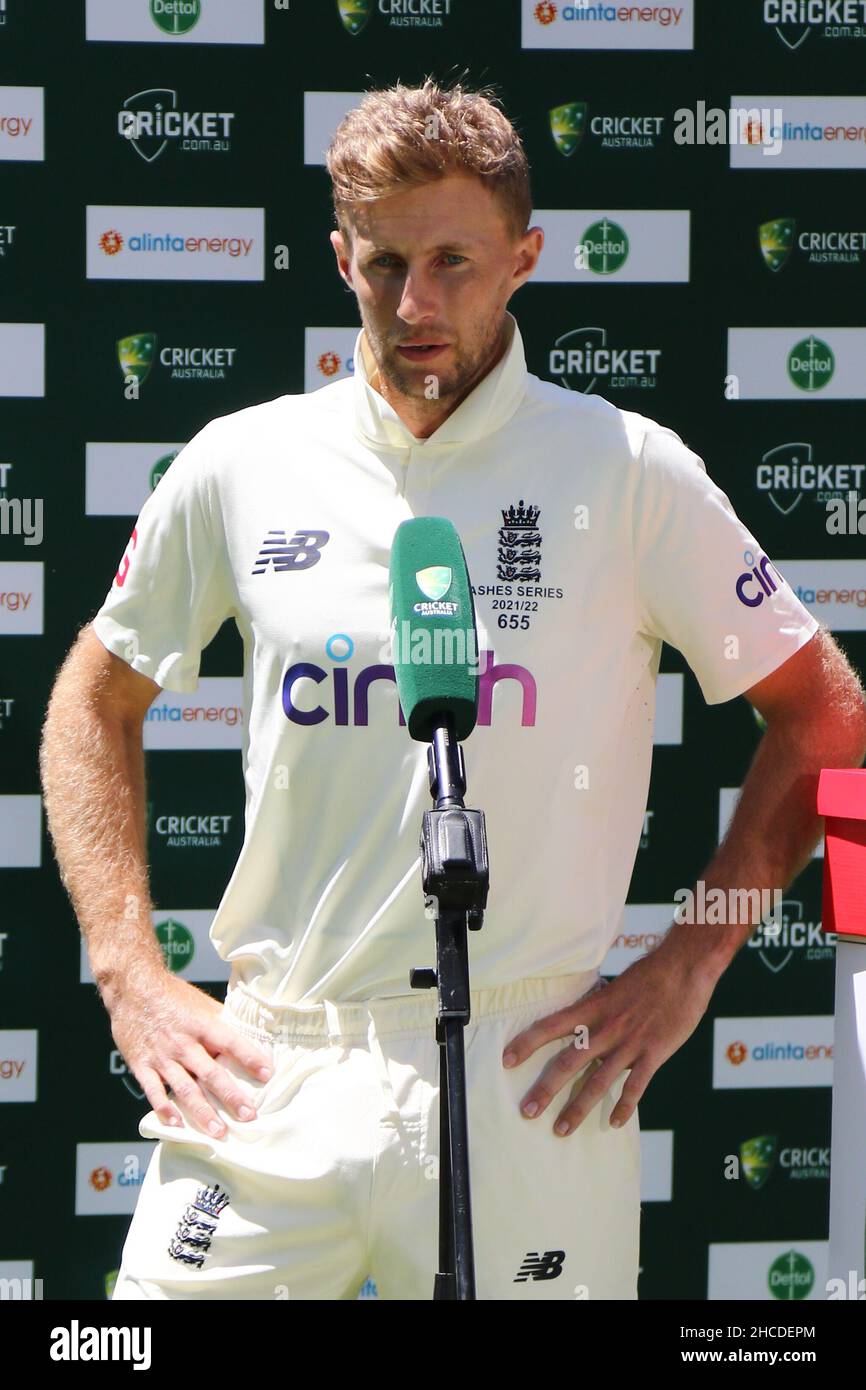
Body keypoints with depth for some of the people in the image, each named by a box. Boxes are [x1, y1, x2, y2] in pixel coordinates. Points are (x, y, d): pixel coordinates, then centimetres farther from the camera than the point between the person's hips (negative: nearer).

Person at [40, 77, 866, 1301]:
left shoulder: (629, 474, 0)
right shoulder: (241, 466, 7)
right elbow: (95, 703, 20)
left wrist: (689, 964, 0)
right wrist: (129, 973, 9)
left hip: (528, 1083, -2)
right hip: (269, 1078, 2)